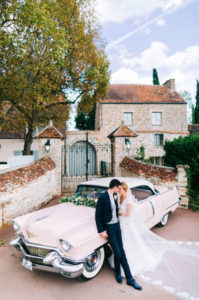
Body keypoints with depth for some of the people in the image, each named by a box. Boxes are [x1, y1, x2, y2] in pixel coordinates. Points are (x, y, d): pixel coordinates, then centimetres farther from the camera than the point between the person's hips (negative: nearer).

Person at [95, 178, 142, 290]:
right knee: (118, 253, -3)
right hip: (109, 227, -6)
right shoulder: (103, 197, -19)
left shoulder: (115, 196, 3)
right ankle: (118, 273, 27)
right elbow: (97, 215, -14)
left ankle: (130, 278, 17)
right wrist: (101, 231, -14)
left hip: (117, 225, 6)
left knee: (122, 252, 10)